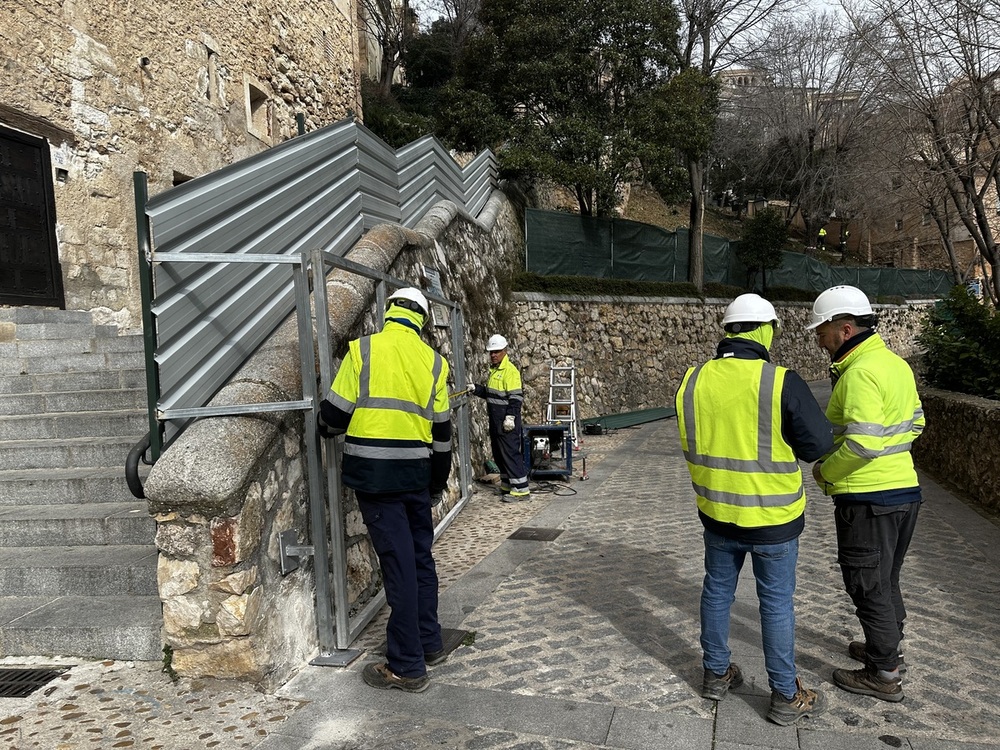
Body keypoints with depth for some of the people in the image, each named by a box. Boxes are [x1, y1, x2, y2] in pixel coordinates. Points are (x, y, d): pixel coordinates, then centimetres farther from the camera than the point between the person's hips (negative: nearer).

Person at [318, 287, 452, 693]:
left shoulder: (363, 351, -5)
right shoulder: (433, 361, 6)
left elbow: (335, 412, -5)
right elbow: (441, 429, 9)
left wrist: (327, 429, 20)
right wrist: (438, 482, 20)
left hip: (374, 475, -4)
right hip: (416, 473, 4)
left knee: (398, 564, -1)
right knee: (421, 556, 18)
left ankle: (407, 666, 10)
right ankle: (430, 643, 31)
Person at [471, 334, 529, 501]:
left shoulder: (510, 370, -14)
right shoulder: (494, 370, 15)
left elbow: (516, 397, -19)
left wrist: (510, 417, -24)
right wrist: (476, 389, 9)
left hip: (507, 421, -10)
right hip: (495, 420, 10)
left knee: (510, 453, -8)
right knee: (498, 453, 15)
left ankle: (521, 489, -3)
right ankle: (507, 484, 27)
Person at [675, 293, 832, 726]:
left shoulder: (693, 381, -6)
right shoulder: (782, 383, -21)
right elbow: (819, 445, -13)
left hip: (716, 512, 4)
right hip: (771, 517, -4)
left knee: (717, 591, 19)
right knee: (776, 604, 11)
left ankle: (716, 673, 35)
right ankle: (786, 697, 26)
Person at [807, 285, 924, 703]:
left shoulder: (859, 373, -21)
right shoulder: (896, 363, 9)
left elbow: (863, 443, -28)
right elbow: (915, 423, 18)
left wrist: (825, 471, -13)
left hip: (868, 497, -9)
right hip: (904, 489, 9)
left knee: (868, 584, 5)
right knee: (886, 579, 24)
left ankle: (883, 675, 19)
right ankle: (888, 649, 41)